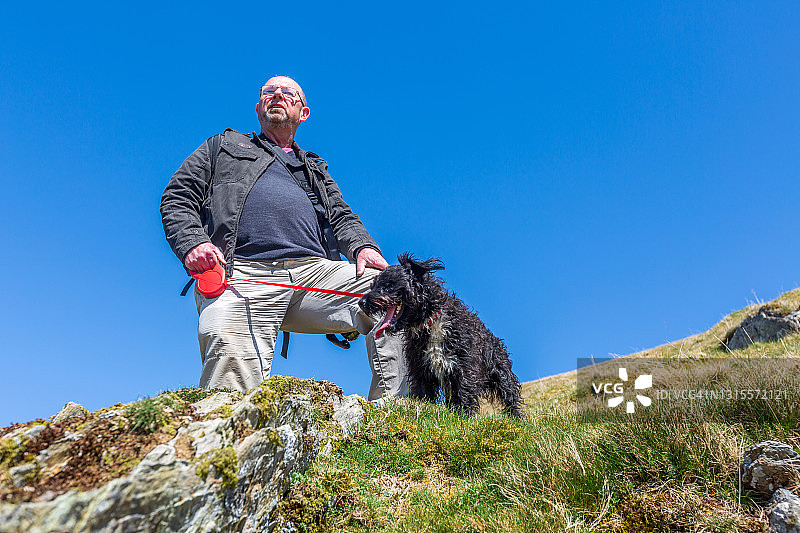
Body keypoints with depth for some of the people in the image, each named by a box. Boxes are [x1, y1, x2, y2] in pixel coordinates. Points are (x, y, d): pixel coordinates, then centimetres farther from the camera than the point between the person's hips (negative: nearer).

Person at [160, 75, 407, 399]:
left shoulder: (316, 169, 38)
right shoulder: (223, 146, 31)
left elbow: (341, 216, 24)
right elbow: (176, 200, 20)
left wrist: (362, 247, -1)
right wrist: (194, 243, -4)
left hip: (315, 269, 3)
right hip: (243, 273, -2)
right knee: (230, 350, -35)